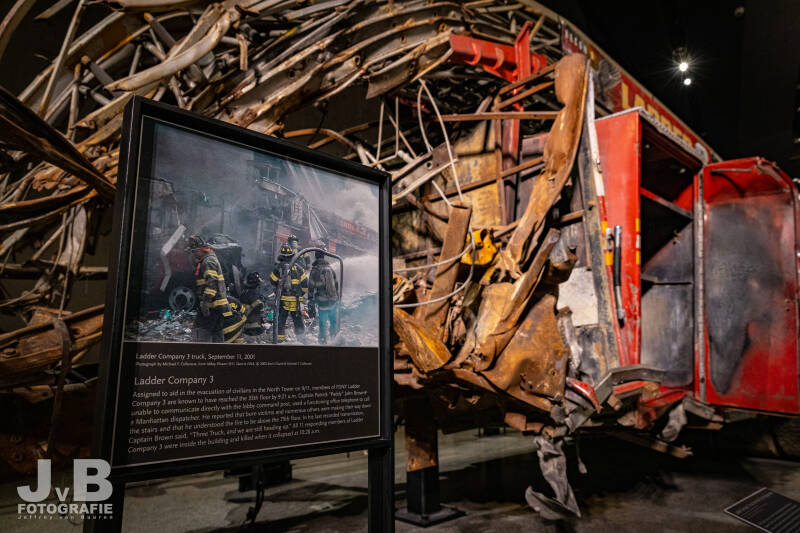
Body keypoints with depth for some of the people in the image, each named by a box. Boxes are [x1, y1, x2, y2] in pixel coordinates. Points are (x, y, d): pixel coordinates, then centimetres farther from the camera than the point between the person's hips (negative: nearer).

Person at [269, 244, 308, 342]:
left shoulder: (278, 267, -3)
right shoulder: (298, 267, -2)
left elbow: (272, 280, 8)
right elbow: (305, 282, 0)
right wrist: (302, 293, 14)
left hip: (283, 298, 0)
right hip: (296, 300, 0)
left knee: (281, 320, 11)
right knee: (298, 319, 10)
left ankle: (280, 338, 12)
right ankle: (301, 337, 14)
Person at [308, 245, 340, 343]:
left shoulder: (314, 271, -9)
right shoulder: (330, 268, 4)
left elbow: (311, 289, -8)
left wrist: (310, 306, -3)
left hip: (322, 302, -3)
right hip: (334, 301, 3)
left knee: (323, 324, 7)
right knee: (334, 322, 17)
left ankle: (323, 341, 14)